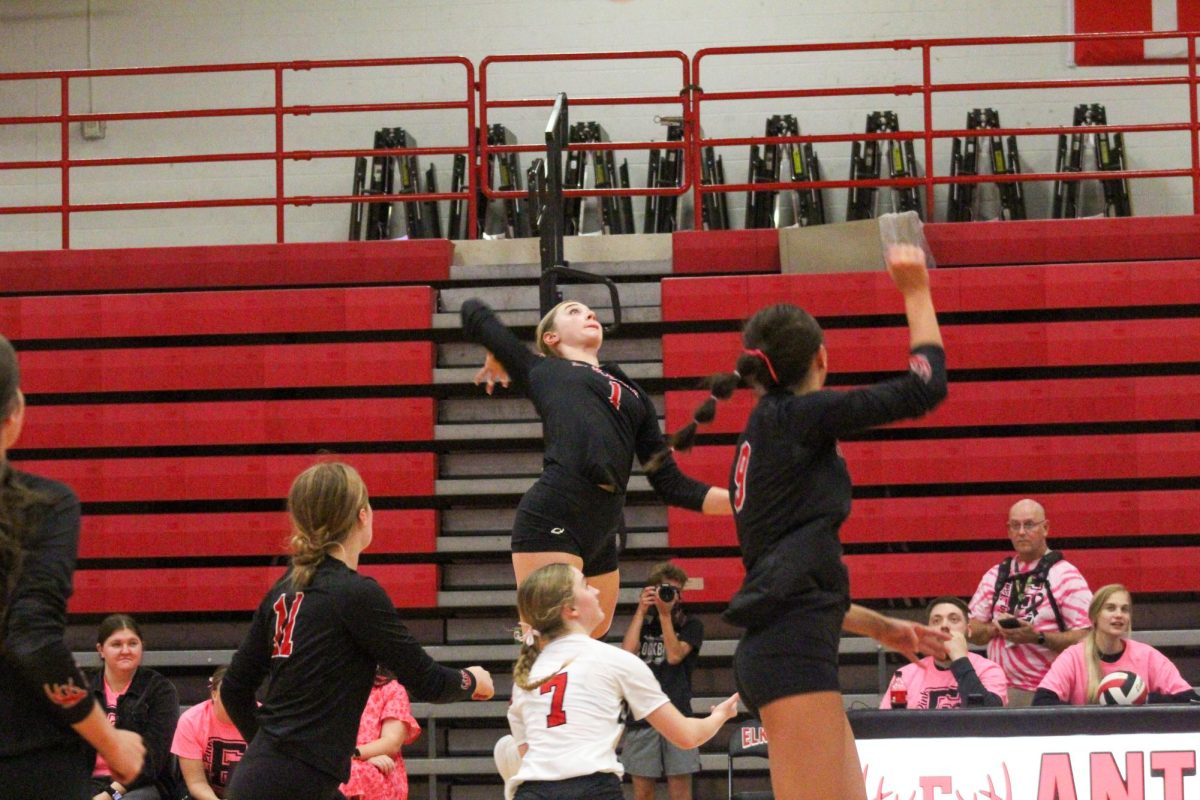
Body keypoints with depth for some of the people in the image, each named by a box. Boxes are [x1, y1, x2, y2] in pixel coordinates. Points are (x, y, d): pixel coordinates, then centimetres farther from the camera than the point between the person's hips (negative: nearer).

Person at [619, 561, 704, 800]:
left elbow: (674, 655, -6)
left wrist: (665, 614, -6)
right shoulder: (642, 625, 15)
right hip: (640, 716, 2)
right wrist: (642, 611, 0)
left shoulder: (691, 626, 10)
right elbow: (627, 652, -4)